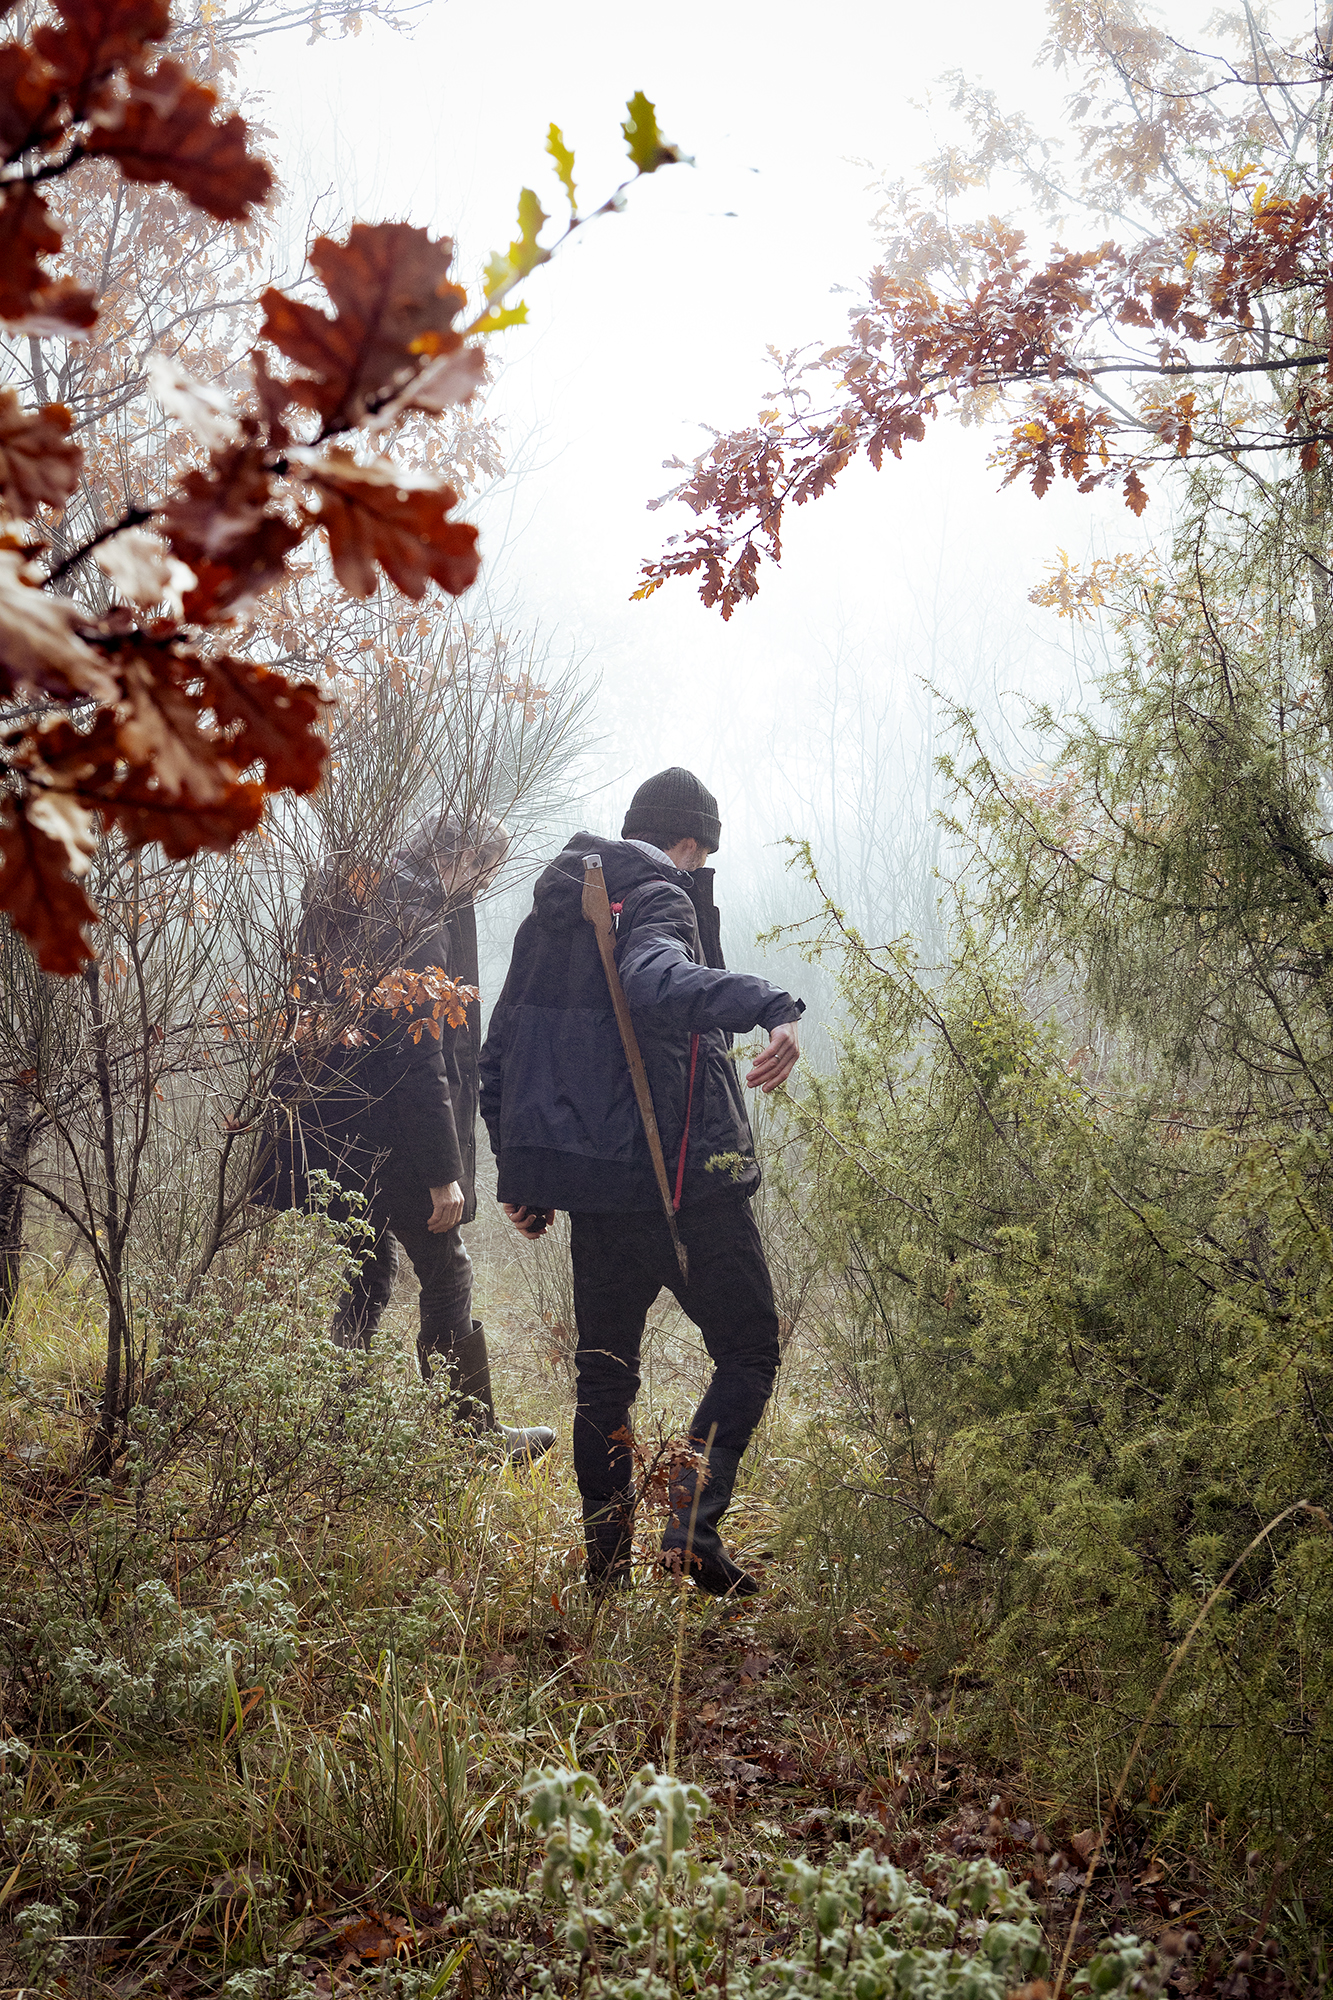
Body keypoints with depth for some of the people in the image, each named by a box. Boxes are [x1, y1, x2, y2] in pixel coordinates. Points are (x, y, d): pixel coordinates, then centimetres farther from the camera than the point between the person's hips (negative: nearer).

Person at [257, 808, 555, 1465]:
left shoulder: (364, 914, 11)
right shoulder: (423, 931, -17)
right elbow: (420, 1065, -21)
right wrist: (444, 1174, -19)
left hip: (341, 1138, 8)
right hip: (396, 1144, -8)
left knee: (366, 1278, 14)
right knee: (447, 1280, 4)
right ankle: (477, 1436, 14)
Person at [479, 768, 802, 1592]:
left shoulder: (551, 914, 16)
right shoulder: (658, 900, -9)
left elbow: (499, 1054, 19)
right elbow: (655, 982, -34)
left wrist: (520, 1175, 24)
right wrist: (773, 1006, -49)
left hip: (594, 1188, 7)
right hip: (686, 1180, -7)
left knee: (605, 1371, 16)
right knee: (748, 1353, 5)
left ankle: (606, 1560, 17)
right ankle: (694, 1521, -11)